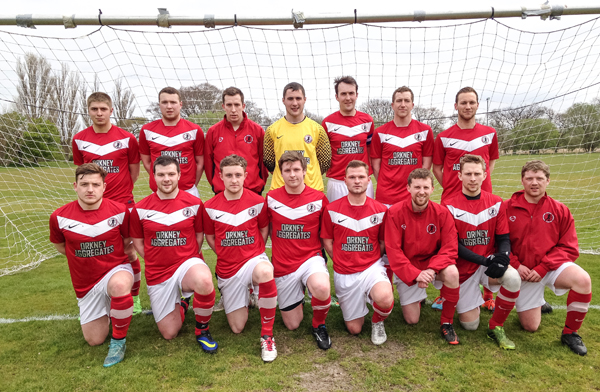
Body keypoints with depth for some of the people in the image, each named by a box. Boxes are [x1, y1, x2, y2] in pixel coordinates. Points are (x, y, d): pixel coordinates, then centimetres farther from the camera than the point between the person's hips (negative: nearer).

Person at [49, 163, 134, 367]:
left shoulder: (119, 210, -14)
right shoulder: (59, 217, -11)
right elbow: (60, 246, 8)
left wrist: (112, 257, -5)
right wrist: (85, 257, 4)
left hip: (116, 269, -3)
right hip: (86, 283, 3)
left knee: (119, 285, -42)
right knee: (94, 340, 7)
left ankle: (118, 340, -17)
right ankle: (105, 310, 41)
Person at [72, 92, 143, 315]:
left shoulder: (126, 138, -4)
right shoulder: (79, 140, 3)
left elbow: (134, 171, 6)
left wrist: (121, 192, 3)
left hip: (123, 204, -2)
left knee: (128, 252, 5)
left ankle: (134, 297, 22)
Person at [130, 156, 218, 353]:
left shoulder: (194, 203, -4)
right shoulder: (140, 209, -2)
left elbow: (199, 235, 6)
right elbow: (137, 242, 8)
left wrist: (190, 260, -4)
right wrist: (157, 261, -2)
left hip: (188, 263, -2)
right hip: (157, 273, 2)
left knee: (204, 281, -40)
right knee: (169, 334, 4)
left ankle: (202, 330, -10)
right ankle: (181, 305, 40)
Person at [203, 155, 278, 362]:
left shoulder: (257, 201, -6)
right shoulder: (210, 207, -4)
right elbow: (210, 237, 9)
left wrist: (254, 253, -2)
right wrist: (226, 255, 2)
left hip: (253, 259, -2)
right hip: (227, 268, 2)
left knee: (265, 272, -42)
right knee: (237, 328, 5)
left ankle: (267, 336, -23)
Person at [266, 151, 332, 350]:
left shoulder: (319, 198, -5)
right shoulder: (271, 198, -2)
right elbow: (266, 230, 13)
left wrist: (317, 255, -1)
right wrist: (279, 248, 8)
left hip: (311, 258, -1)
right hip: (282, 265, 2)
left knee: (322, 288, -37)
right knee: (292, 325, 8)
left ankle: (319, 326, -4)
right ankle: (298, 292, 41)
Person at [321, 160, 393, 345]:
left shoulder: (380, 210, -3)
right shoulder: (332, 209, -4)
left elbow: (383, 243, 8)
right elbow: (327, 241, 4)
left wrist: (370, 261, 4)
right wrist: (342, 261, 2)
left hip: (372, 266, 0)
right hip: (344, 273, 1)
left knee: (385, 298, -35)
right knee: (354, 329, 6)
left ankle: (377, 322, 3)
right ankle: (358, 302, 40)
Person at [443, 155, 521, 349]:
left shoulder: (496, 203, 0)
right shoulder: (449, 206, -8)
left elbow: (504, 239, 1)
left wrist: (502, 257, -22)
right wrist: (484, 260, -22)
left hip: (490, 262, 2)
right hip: (464, 268, -2)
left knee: (513, 278, -33)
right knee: (470, 324, 0)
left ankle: (496, 327, -8)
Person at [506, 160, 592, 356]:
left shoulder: (560, 210, -4)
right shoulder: (507, 208, -6)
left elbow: (569, 248, -5)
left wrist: (542, 268, -17)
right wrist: (515, 265, -15)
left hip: (552, 266, 0)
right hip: (522, 272, 0)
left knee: (582, 280, -33)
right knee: (530, 327, 2)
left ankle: (570, 333, -9)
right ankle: (537, 302, 40)